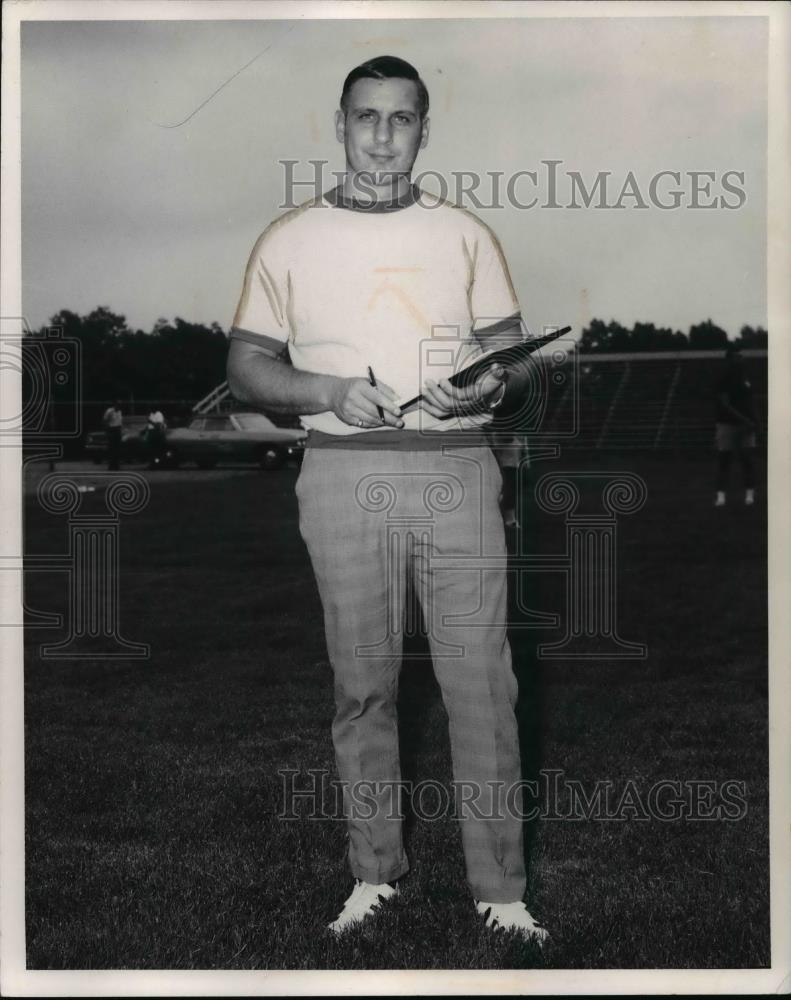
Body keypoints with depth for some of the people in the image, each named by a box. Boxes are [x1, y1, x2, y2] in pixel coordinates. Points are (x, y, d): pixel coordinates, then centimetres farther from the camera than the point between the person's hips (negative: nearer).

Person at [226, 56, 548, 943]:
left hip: (457, 469, 0)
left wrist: (490, 384, -12)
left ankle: (499, 890, 5)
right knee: (361, 684, 5)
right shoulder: (290, 240, 9)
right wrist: (329, 392, -11)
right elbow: (246, 368, 7)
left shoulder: (466, 236, 12)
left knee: (481, 683, -3)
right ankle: (374, 873, 18)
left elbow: (511, 352, 12)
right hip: (344, 472, 0)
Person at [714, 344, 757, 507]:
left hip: (745, 425, 5)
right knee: (724, 459, -4)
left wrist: (752, 422, 2)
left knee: (748, 459, 0)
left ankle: (750, 493, 4)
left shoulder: (745, 379, 10)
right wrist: (745, 420, -22)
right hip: (727, 424, -5)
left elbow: (750, 402, 16)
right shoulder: (723, 380, -8)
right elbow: (725, 405, -17)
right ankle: (721, 494, -5)